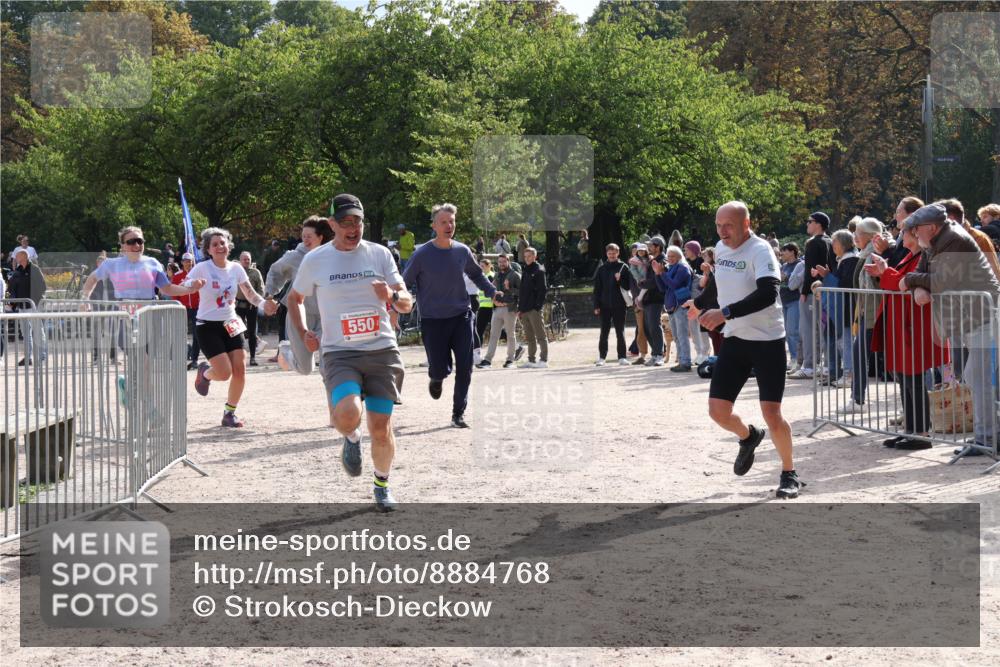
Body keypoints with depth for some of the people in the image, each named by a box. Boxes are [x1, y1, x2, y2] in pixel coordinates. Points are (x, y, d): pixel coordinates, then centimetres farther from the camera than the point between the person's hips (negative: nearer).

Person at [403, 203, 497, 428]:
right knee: (440, 369, -3)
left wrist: (492, 292, 8)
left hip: (461, 316, 3)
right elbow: (405, 284, -1)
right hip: (432, 320, -3)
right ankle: (436, 379, 36)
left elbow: (476, 274, 21)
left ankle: (458, 414, 7)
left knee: (464, 368, -5)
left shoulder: (462, 251, 3)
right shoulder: (422, 255, -9)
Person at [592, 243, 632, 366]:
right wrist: (596, 306, 0)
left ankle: (622, 357, 7)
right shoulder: (601, 268, 7)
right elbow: (597, 288, 6)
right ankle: (601, 357, 7)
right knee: (604, 332, 3)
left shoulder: (623, 267, 2)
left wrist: (620, 280, -17)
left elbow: (628, 286, 2)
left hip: (619, 305, -1)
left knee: (620, 332, 3)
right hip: (605, 305, 1)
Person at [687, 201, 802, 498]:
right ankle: (748, 436, 34)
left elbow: (768, 294, -32)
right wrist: (700, 304, 43)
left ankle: (789, 474, 12)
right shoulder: (721, 248, 6)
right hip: (734, 340, 6)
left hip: (767, 340, -6)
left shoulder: (760, 251, -17)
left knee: (771, 413, -10)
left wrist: (725, 313, -37)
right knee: (718, 411, 0)